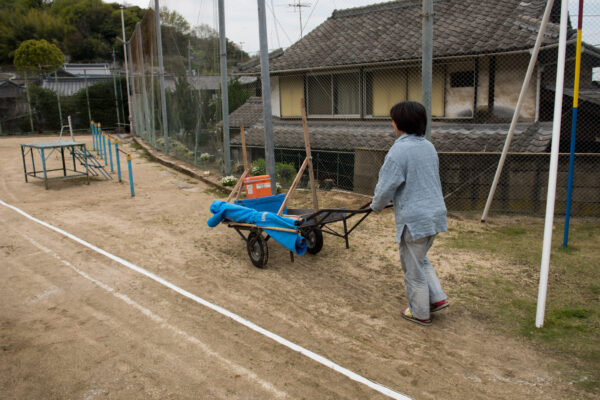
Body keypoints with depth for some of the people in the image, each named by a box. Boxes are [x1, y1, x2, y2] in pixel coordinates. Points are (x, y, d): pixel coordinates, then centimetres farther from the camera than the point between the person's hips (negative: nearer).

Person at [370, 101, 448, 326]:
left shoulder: (399, 151, -18)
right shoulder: (428, 146, 8)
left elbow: (386, 187, -16)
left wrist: (377, 206, 5)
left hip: (414, 219, -9)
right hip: (435, 213, 9)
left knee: (413, 268, 9)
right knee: (421, 260, 27)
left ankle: (419, 313, 24)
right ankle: (437, 298, 27)